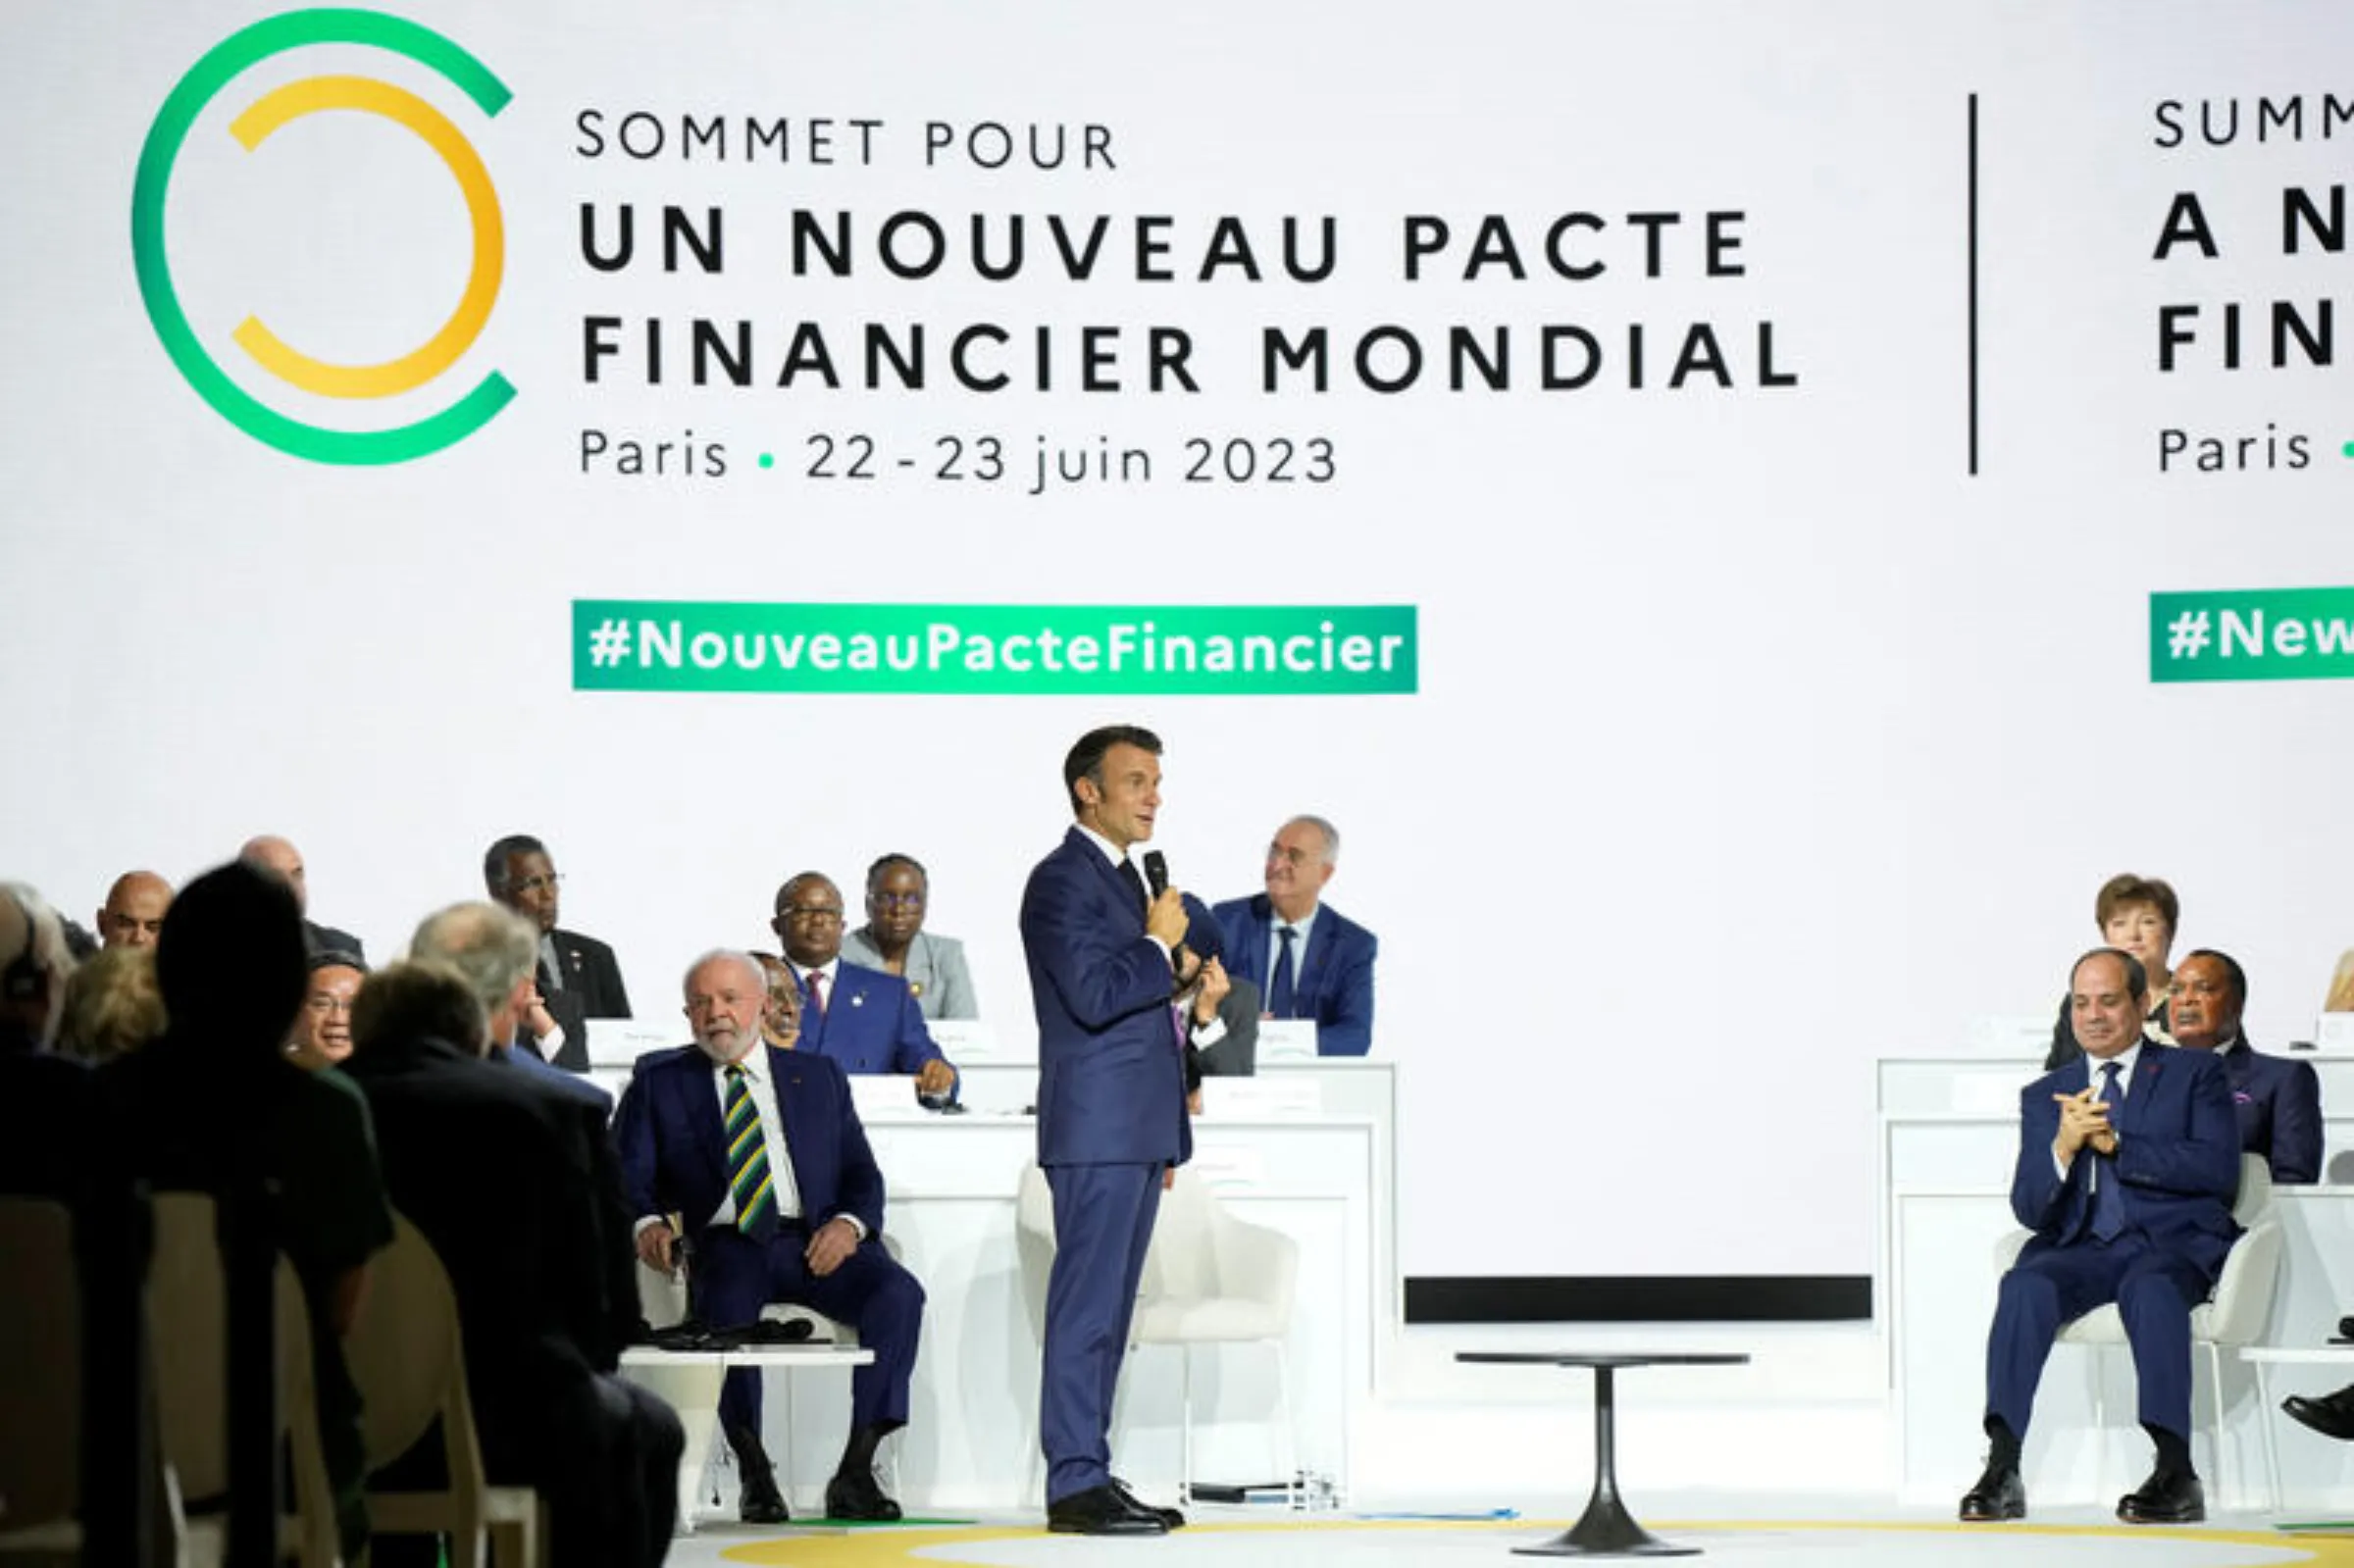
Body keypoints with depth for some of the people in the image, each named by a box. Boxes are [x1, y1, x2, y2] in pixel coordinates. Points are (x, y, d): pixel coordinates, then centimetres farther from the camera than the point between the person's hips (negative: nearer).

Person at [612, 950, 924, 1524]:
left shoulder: (818, 1077, 20)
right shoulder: (659, 1084, 16)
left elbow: (862, 1174, 16)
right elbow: (627, 1175, 7)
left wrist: (849, 1223, -7)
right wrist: (647, 1223, -16)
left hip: (815, 1241, 2)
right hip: (726, 1245, -2)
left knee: (897, 1292, -28)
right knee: (724, 1306, -37)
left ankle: (856, 1472, -25)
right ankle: (755, 1473, -23)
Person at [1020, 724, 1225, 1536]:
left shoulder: (1127, 879, 19)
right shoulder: (1063, 880, -11)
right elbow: (1094, 994, -22)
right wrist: (1160, 948, -10)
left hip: (1139, 1130, 10)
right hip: (1097, 1130, -10)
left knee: (1107, 1311, 11)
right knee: (1087, 1308, -10)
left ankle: (1092, 1474, 14)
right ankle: (1076, 1484, -10)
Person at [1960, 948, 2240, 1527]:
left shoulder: (2195, 1073, 13)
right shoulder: (2045, 1095, 21)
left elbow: (2218, 1169, -4)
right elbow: (2030, 1210, 11)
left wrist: (2116, 1144, -9)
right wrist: (2063, 1147, -9)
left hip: (2175, 1244, -3)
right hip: (2081, 1247, 3)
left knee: (2152, 1289, -38)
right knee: (2024, 1287, -31)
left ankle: (2176, 1474, -42)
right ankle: (2001, 1470, -38)